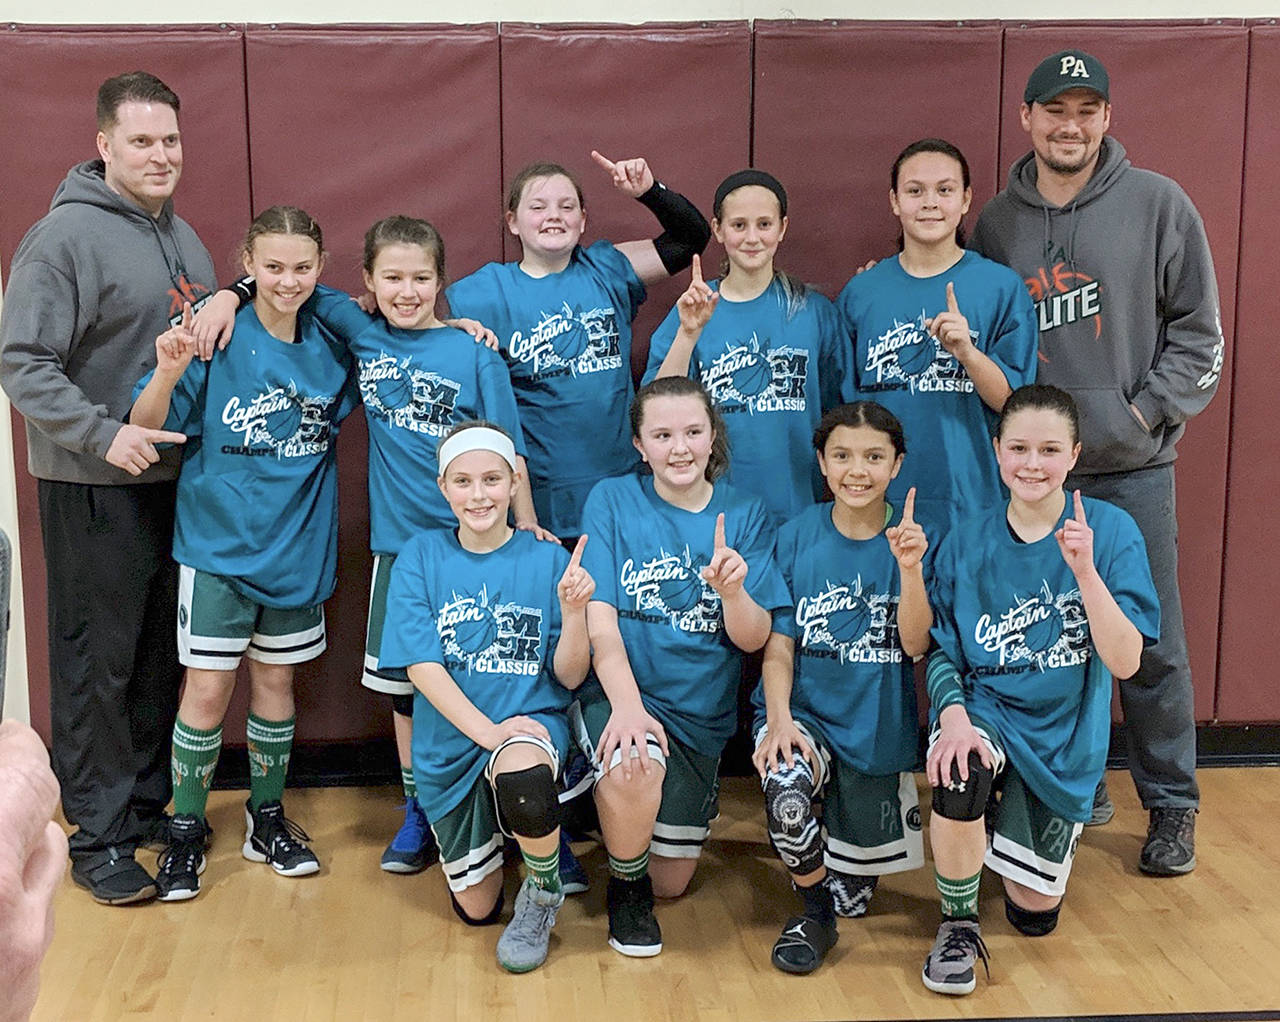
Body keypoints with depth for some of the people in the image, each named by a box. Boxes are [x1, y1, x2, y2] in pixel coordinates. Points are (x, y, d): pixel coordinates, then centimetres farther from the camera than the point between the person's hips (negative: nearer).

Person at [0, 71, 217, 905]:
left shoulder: (182, 237, 12)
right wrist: (103, 434, -24)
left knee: (164, 653, 15)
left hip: (178, 478, 7)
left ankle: (150, 801, 29)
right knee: (98, 661, 0)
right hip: (96, 489, -7)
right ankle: (99, 835, 12)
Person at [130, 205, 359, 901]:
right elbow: (147, 427, -13)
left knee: (275, 681, 13)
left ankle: (267, 819, 28)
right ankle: (186, 829, 17)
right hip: (220, 545, -3)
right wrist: (169, 373, -34)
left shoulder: (331, 346, 0)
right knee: (208, 689, 0)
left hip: (297, 548, 4)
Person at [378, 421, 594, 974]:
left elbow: (568, 677, -6)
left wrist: (574, 610, -25)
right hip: (451, 738, 2)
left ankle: (544, 892, -7)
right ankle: (488, 832, 46)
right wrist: (485, 729, -22)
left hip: (532, 718, -2)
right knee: (475, 908, 12)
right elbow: (422, 666, -11)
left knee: (523, 783, -40)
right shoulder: (421, 557, -4)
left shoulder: (548, 560, -5)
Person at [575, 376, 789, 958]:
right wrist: (627, 704, -28)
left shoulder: (744, 516, 0)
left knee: (671, 883, 8)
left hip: (700, 713, 3)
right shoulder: (612, 500, -5)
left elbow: (753, 640, -5)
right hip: (618, 692, -3)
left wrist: (732, 590, -28)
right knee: (636, 767, -37)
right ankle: (625, 886, -5)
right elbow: (599, 617, -13)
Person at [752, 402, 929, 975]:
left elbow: (914, 643, -12)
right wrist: (779, 719, -19)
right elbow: (779, 643, -4)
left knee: (854, 895, 3)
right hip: (804, 708, -1)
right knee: (784, 789, -35)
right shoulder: (796, 537, -3)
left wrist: (910, 568, -27)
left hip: (876, 725, 1)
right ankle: (814, 912, -6)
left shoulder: (912, 538, -4)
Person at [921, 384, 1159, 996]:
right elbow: (942, 652, -3)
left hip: (1065, 734, 1)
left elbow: (1124, 661, -17)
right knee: (960, 772, -37)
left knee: (1034, 913, 7)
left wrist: (1083, 570, -30)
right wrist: (952, 714, -24)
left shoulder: (1110, 530, -11)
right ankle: (958, 924, -11)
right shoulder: (967, 541, -6)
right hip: (985, 708, 0)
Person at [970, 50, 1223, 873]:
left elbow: (1199, 333, -1)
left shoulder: (1158, 205, -2)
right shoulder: (997, 222, 7)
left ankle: (1172, 806, 19)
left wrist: (1145, 413, -9)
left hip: (1132, 469, -2)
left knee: (1152, 645, 2)